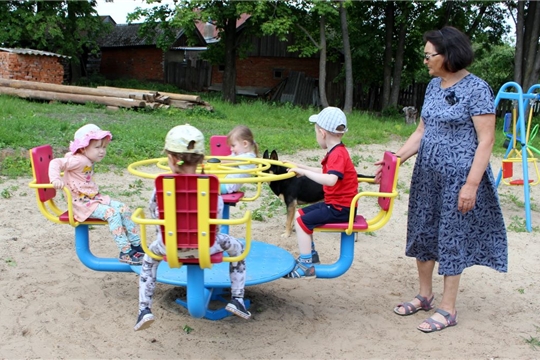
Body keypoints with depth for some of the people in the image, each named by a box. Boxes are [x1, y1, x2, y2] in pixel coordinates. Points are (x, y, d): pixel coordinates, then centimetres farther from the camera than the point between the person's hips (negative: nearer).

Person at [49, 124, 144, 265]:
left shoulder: (88, 161, 11)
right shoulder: (78, 160, -17)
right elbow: (56, 163, -25)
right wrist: (55, 179, -38)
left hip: (94, 198, 9)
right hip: (81, 203, -9)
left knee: (124, 209, -2)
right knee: (112, 213, -26)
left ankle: (136, 245, 2)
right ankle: (125, 252, -22)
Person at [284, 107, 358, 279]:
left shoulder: (337, 154, -22)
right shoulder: (337, 152, 11)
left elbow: (331, 179, -39)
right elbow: (324, 172, 21)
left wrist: (304, 172, -33)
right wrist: (301, 167, 19)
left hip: (340, 208, -11)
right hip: (334, 203, 11)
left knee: (302, 222, -15)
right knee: (299, 214, 16)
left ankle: (306, 267, -10)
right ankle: (310, 253, 27)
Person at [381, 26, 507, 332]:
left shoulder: (476, 88, -13)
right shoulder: (434, 86, 8)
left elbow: (486, 140, -15)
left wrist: (471, 184, -20)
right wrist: (398, 158, 0)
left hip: (457, 178, -7)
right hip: (427, 174, 7)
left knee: (451, 238, 2)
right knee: (423, 232, 13)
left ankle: (448, 309, 16)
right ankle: (425, 296, 31)